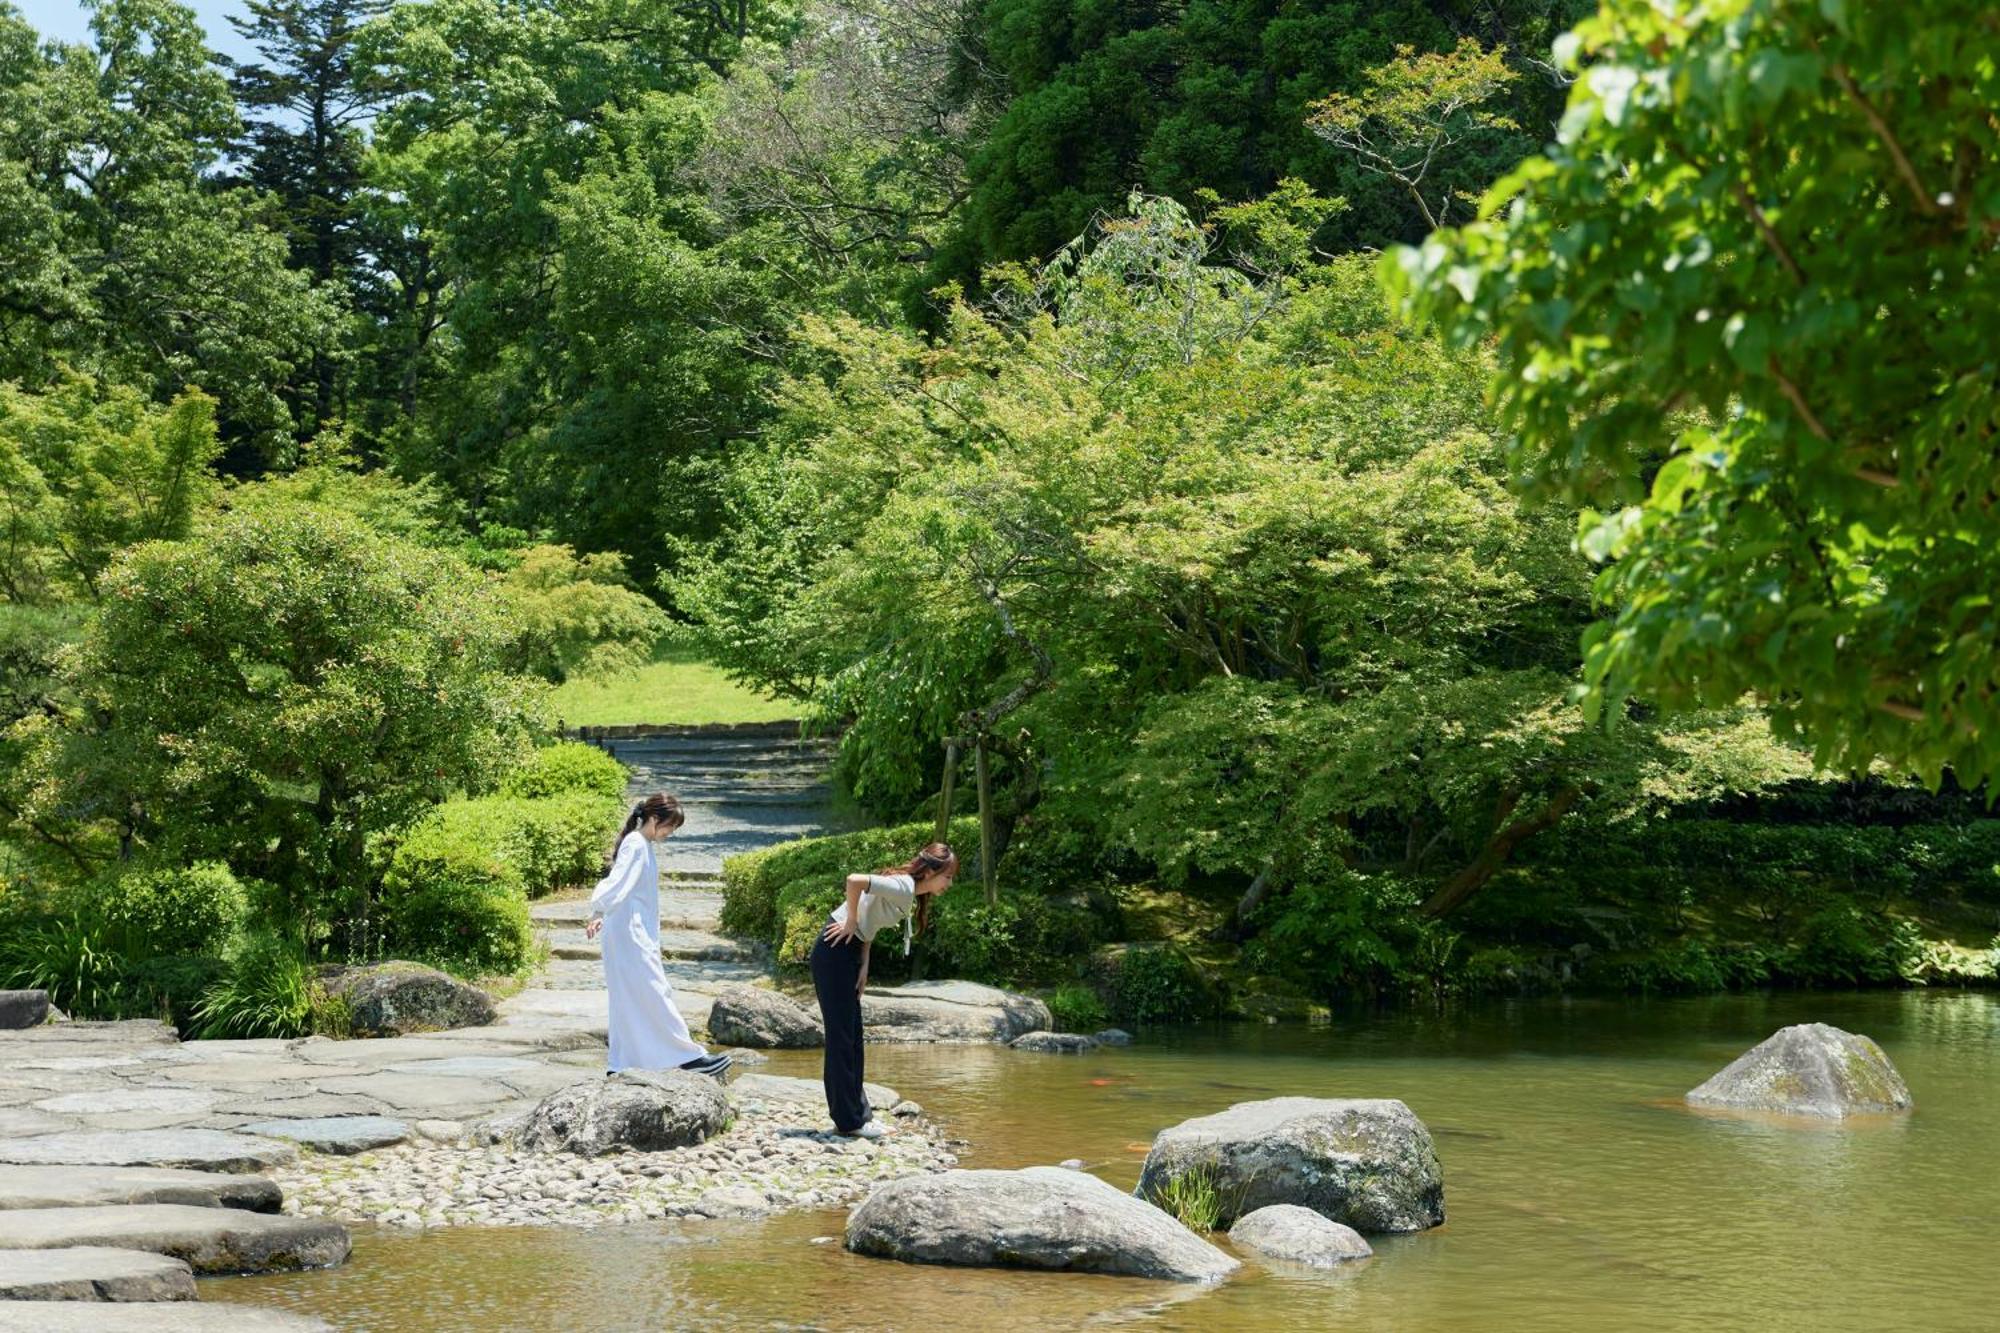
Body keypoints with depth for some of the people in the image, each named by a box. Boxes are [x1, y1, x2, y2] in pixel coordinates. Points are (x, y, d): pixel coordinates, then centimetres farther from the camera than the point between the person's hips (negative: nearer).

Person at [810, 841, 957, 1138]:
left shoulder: (909, 893, 11)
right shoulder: (903, 887, -19)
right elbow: (855, 881, -32)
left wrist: (864, 966, 3)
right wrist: (851, 922, -19)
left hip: (848, 953, 10)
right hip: (835, 952, -10)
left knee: (852, 1036, 14)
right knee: (841, 1036, -4)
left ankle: (856, 1113, 21)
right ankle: (850, 1120, 0)